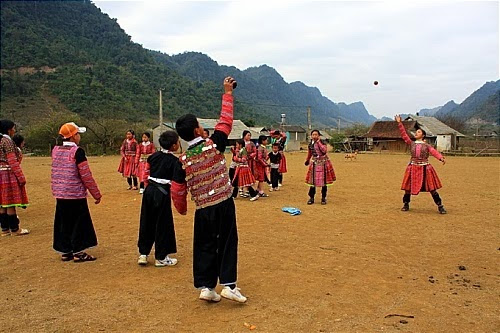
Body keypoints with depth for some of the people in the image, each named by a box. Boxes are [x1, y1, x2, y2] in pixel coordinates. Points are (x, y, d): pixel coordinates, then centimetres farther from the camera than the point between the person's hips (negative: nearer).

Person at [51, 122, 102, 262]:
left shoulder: (55, 150, 6)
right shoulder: (77, 151, -15)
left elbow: (55, 174, 13)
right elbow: (86, 176, -14)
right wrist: (96, 194, -8)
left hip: (60, 194, 7)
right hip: (76, 194, -7)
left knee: (64, 223, 14)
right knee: (79, 222, 4)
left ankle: (65, 251, 24)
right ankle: (78, 253, 11)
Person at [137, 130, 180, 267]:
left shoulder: (153, 156, 7)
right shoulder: (175, 161, -10)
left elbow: (145, 174, 12)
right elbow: (177, 182, -13)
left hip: (149, 191, 6)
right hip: (163, 194, -6)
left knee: (146, 222, 15)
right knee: (163, 225, 6)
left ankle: (143, 254, 23)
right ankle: (161, 258, 15)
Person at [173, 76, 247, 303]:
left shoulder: (183, 160, -3)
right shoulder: (214, 145, -10)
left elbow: (178, 191, 1)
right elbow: (225, 121, -2)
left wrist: (181, 209, 21)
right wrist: (228, 92, 7)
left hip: (203, 210, 2)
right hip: (224, 205, -2)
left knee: (205, 247, 14)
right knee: (228, 243, 9)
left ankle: (206, 287, 16)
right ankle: (228, 285, 8)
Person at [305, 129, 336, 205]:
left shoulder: (322, 142, -7)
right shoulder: (310, 144, 6)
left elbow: (324, 150, -26)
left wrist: (318, 142, -21)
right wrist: (307, 160, 36)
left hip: (323, 163, -3)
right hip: (314, 163, 3)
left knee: (324, 181, 2)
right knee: (312, 181, -1)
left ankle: (323, 198, 14)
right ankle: (311, 198, 8)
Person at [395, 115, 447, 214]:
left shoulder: (426, 145, 3)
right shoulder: (411, 143, 7)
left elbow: (434, 151, -13)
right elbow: (404, 134, 2)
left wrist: (441, 158, -31)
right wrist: (399, 123, -3)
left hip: (425, 168, -2)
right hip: (413, 168, 2)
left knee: (432, 189, -1)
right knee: (408, 187, 5)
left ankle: (440, 206, 9)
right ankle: (406, 204, 23)